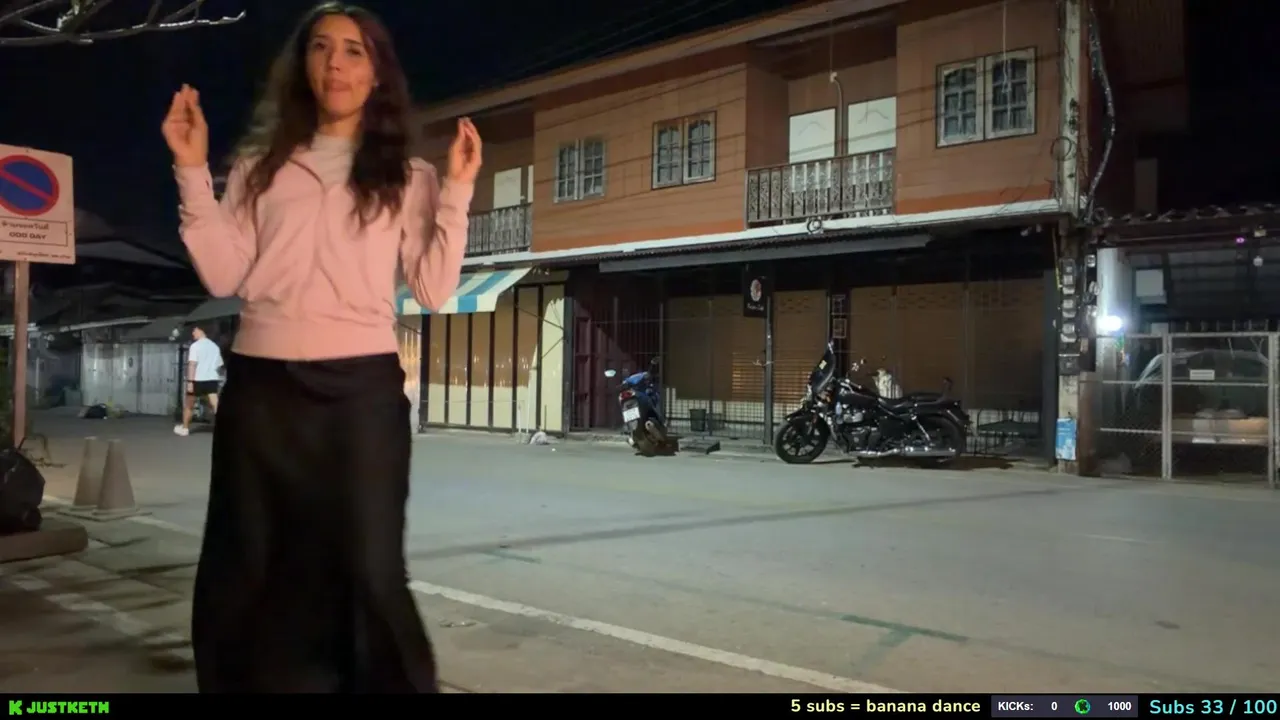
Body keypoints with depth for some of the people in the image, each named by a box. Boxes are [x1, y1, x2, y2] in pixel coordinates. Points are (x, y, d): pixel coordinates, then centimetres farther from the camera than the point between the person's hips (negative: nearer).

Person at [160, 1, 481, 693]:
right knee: (243, 565, 11)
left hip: (363, 387, -2)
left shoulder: (407, 177, 10)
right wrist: (193, 172, -1)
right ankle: (248, 682, 30)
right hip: (260, 385, 2)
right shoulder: (261, 164, 13)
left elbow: (434, 291, 0)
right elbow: (223, 275, 2)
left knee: (371, 570, 0)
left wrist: (457, 194, -5)